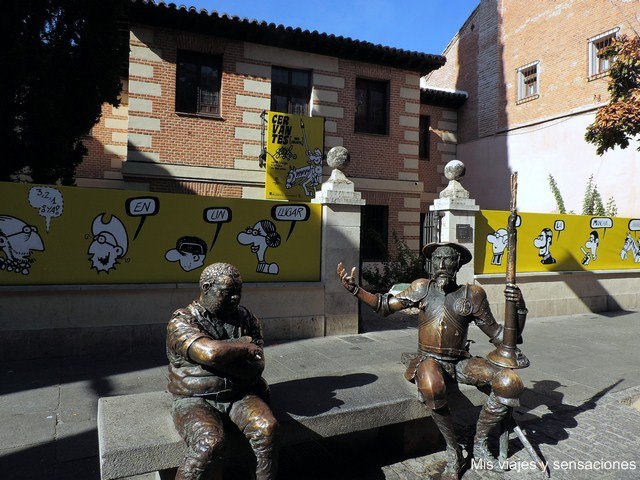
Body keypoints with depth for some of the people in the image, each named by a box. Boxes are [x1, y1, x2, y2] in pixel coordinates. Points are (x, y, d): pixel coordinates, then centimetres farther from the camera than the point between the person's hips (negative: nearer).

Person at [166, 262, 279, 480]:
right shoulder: (182, 322, -8)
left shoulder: (246, 318, 6)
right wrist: (243, 346, -9)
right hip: (196, 398, -3)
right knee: (210, 442, -31)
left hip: (239, 395, 4)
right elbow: (211, 352, -26)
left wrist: (224, 353, -15)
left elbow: (256, 366, -2)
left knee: (267, 428, -23)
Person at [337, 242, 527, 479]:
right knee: (431, 386, -38)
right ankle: (453, 451, -11)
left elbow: (499, 336, 3)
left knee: (509, 382, -22)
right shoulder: (422, 288, 1)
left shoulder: (472, 295, 0)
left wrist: (519, 308, -12)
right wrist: (355, 289, 0)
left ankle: (479, 445, 0)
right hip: (429, 360, -2)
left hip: (461, 363, 2)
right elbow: (386, 305, 10)